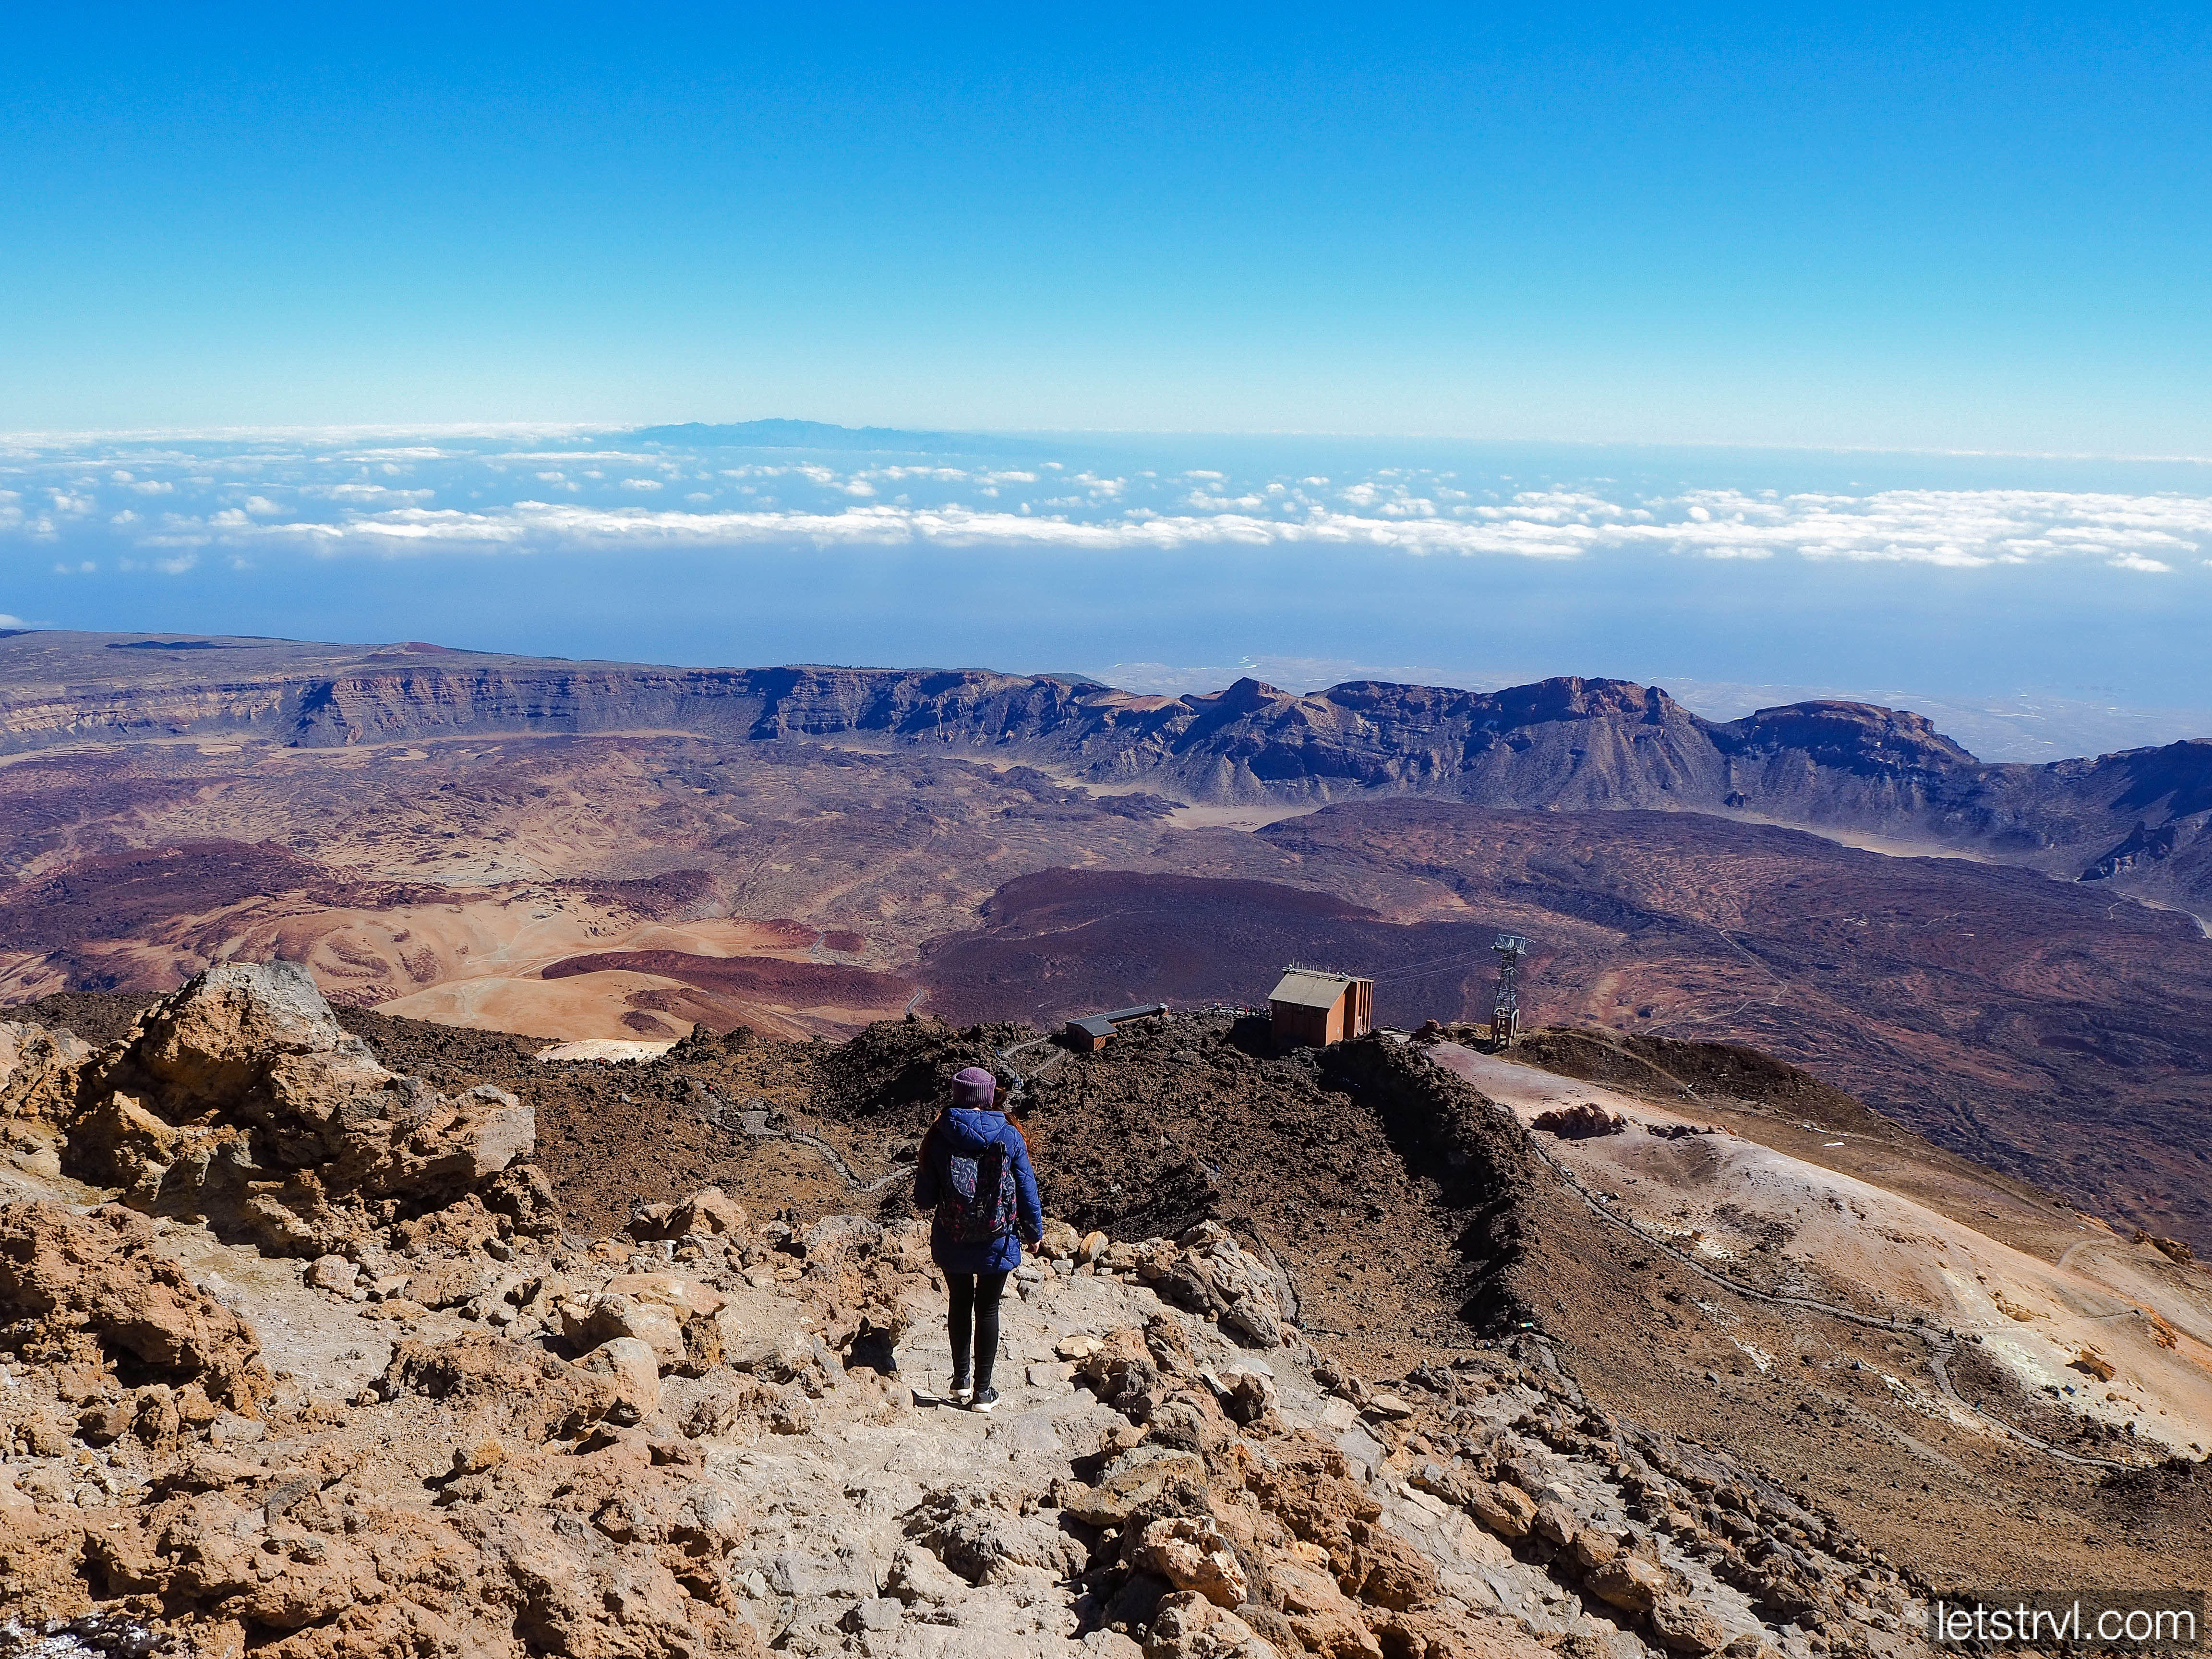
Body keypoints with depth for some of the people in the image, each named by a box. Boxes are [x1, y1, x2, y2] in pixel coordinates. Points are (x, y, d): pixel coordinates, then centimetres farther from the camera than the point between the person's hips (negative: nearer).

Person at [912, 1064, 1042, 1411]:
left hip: (951, 1242, 1)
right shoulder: (1009, 1136, -11)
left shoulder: (939, 1136, -11)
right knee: (987, 1309, 14)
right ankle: (982, 1391, 21)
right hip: (997, 1243, -1)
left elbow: (924, 1197, -5)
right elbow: (1027, 1189, -3)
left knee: (959, 1304, 21)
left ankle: (962, 1380, 34)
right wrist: (1035, 1231, 12)